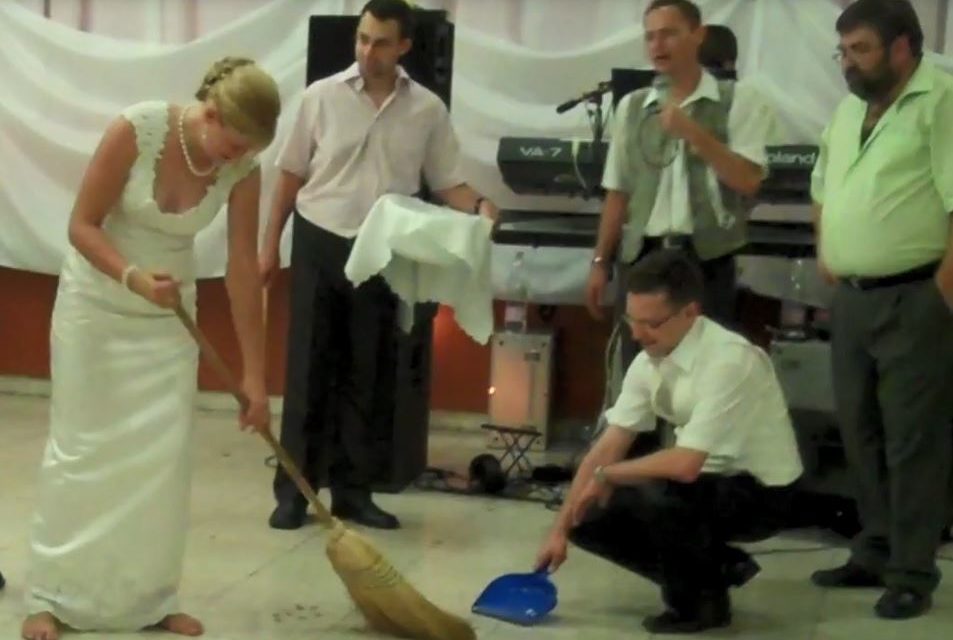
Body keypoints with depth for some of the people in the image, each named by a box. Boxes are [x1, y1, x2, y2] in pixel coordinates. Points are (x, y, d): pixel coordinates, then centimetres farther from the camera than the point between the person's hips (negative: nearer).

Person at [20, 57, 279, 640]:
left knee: (164, 454, 0)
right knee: (82, 447, 0)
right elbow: (82, 225, -18)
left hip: (169, 313, 3)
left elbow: (244, 271, -10)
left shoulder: (244, 170, -16)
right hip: (97, 300, -3)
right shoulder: (138, 129, -26)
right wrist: (133, 278, -36)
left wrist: (255, 375, -9)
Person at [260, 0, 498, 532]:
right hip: (320, 244, -1)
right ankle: (294, 490, 10)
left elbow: (448, 183, 3)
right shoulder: (323, 96, -1)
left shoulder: (428, 110, 1)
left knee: (365, 376, 9)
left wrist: (480, 206, -18)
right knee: (308, 370, 3)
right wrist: (271, 244, 5)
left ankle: (352, 491, 18)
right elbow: (293, 175, 5)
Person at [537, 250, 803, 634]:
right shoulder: (648, 361, -6)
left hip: (758, 493, -8)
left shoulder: (728, 361, -30)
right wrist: (560, 530, -5)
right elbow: (608, 447, -3)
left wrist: (606, 477, -20)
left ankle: (699, 601, -7)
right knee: (589, 519, -2)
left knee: (657, 494, -34)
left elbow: (685, 465, -35)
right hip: (707, 482, 8)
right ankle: (714, 568, 9)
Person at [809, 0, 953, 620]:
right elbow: (823, 189, 27)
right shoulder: (850, 109, 14)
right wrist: (825, 253, 16)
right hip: (852, 297, 8)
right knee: (861, 434, 14)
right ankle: (875, 554, 26)